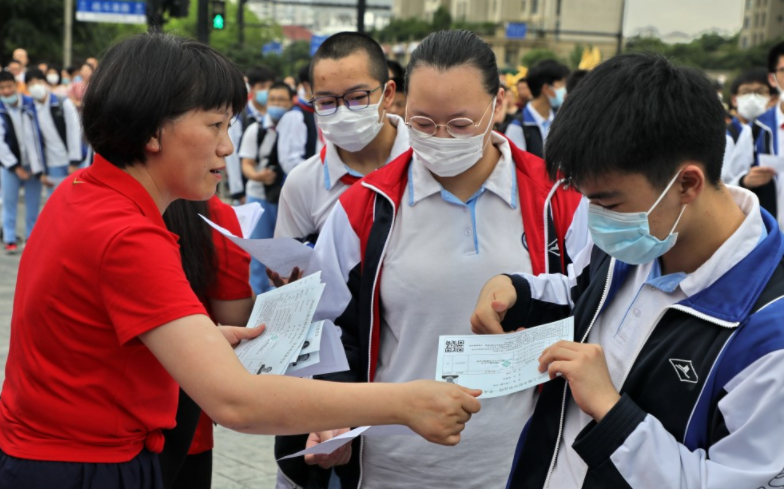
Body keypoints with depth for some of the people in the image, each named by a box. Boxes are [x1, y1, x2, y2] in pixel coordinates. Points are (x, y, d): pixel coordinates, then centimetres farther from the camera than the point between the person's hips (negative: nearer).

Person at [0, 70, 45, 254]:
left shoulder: (30, 104, -2)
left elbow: (38, 133, -1)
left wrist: (40, 163, -5)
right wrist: (16, 167, -11)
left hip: (33, 163, 2)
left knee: (33, 204, 7)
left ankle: (32, 237, 19)